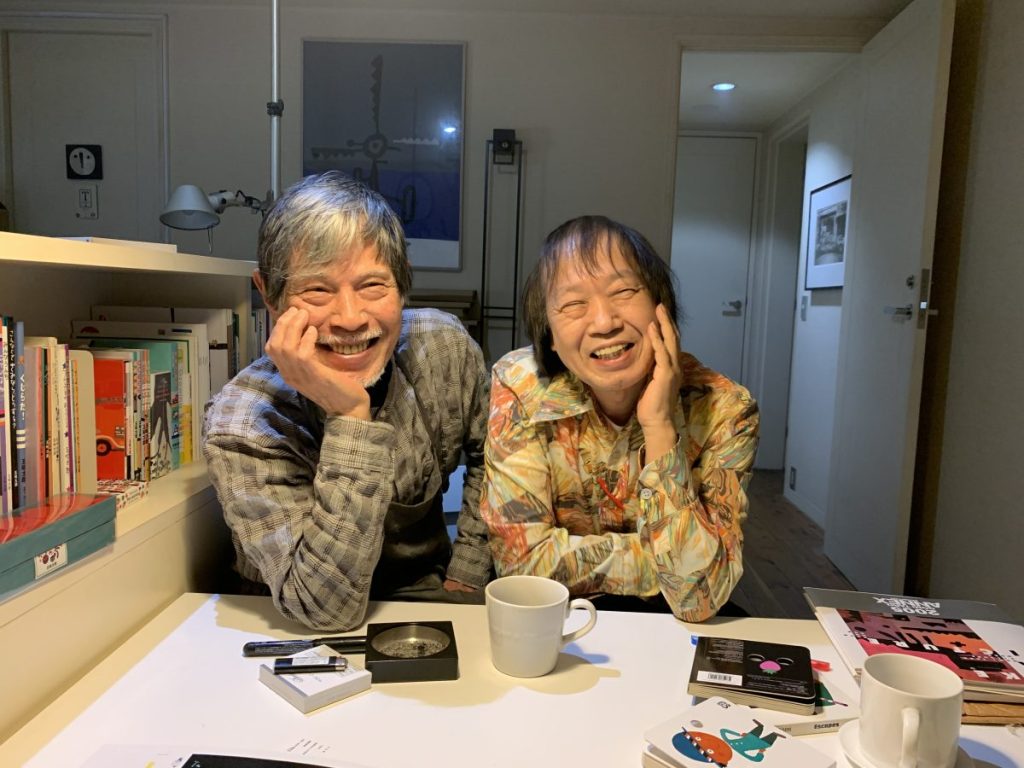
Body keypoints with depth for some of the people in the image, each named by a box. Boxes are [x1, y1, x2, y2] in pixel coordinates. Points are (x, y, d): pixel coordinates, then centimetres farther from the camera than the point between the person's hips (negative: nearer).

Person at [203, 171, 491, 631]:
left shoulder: (444, 346, -12)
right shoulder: (242, 426, -23)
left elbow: (487, 456, 6)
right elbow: (327, 609, -29)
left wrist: (466, 579, -2)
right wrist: (350, 417, -36)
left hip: (427, 590, 4)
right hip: (297, 632, -3)